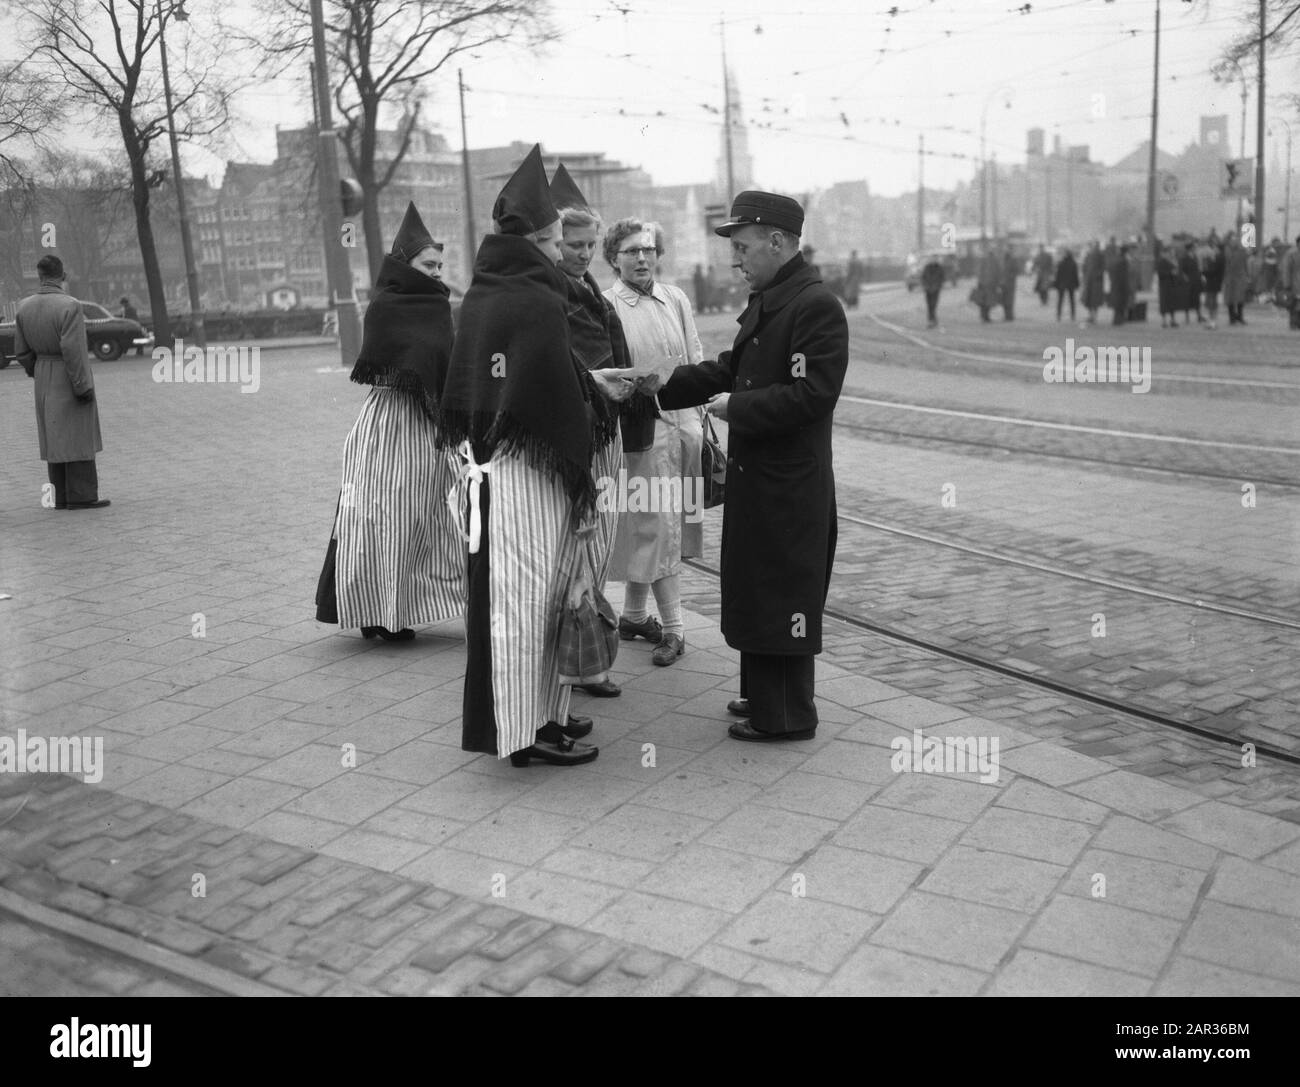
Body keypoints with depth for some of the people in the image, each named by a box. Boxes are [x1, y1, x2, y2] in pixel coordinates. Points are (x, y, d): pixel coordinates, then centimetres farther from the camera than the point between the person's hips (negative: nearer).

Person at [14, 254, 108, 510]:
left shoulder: (24, 307, 1)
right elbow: (72, 352, -24)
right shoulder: (70, 306, -20)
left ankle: (63, 497, 14)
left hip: (44, 381, 6)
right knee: (79, 437, -1)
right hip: (71, 380, -6)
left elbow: (22, 352, 5)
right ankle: (81, 496, -1)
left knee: (55, 438, 11)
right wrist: (83, 387, -19)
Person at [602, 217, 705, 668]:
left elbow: (695, 360, 15)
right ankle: (672, 626, 3)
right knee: (657, 524, -4)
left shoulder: (676, 299, 11)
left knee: (643, 526, 14)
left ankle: (634, 614, 26)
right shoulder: (605, 305, -5)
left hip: (685, 423, 5)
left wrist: (700, 414, 10)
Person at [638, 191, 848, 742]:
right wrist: (664, 384, 5)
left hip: (789, 487, -9)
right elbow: (730, 369, 16)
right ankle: (761, 696, 33)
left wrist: (736, 407, -16)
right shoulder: (764, 302, 12)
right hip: (753, 477, 9)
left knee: (783, 598, 1)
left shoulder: (817, 306, -17)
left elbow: (811, 395, -24)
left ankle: (786, 717, 15)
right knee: (754, 590, 18)